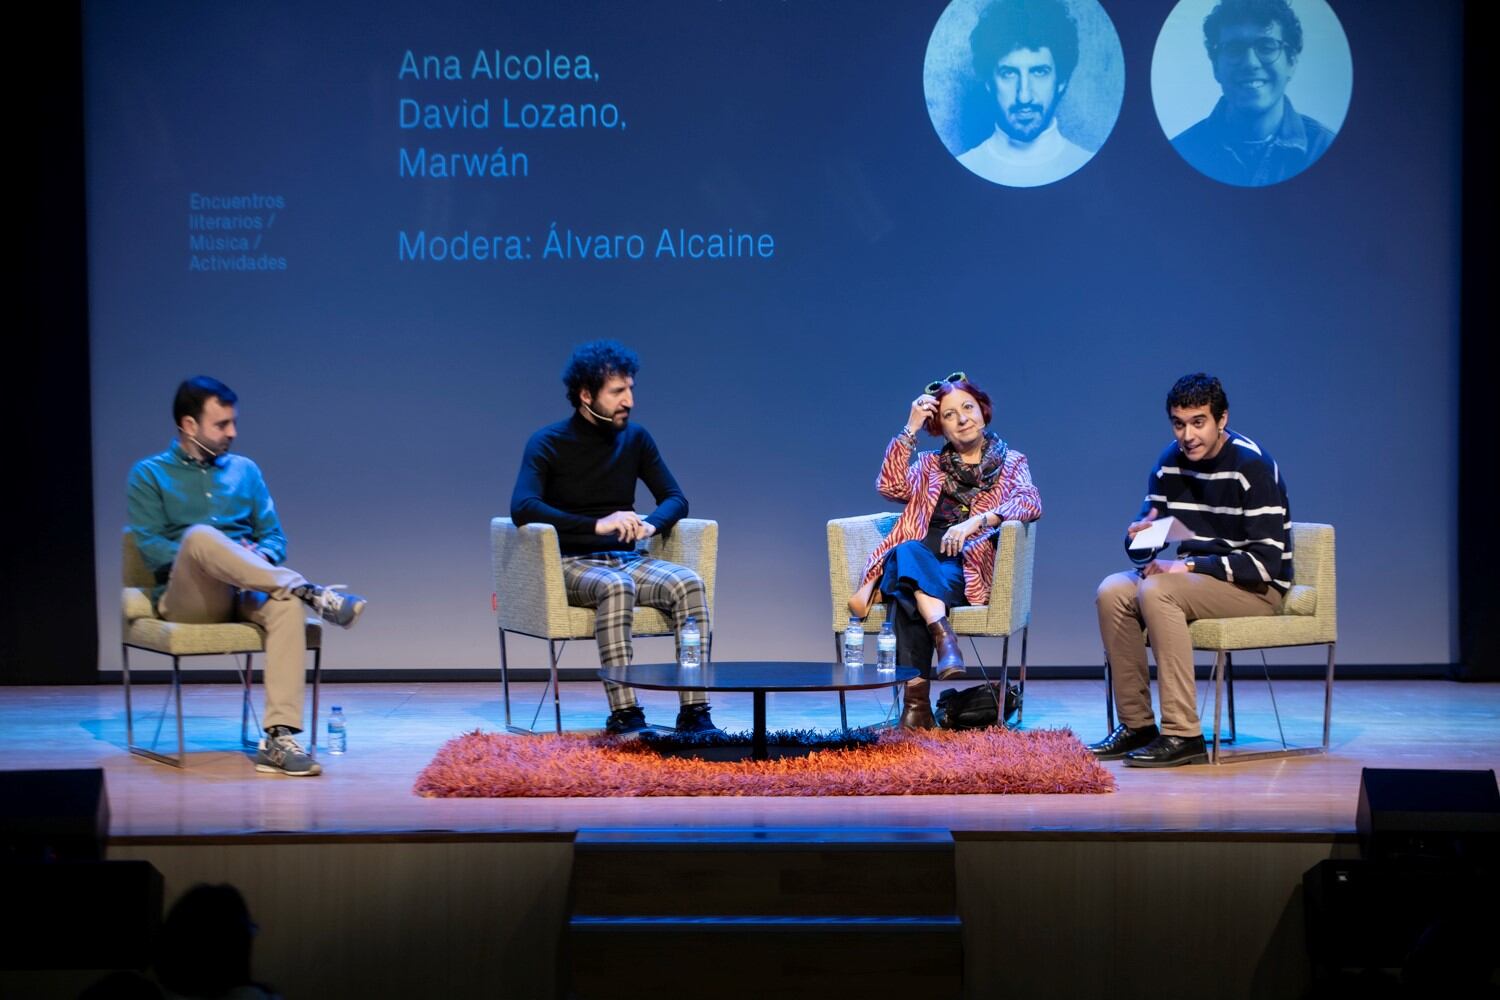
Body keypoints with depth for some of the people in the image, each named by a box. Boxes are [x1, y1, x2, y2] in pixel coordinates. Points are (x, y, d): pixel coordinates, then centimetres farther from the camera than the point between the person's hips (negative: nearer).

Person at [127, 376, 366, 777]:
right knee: (200, 534, -36)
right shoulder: (149, 475, 9)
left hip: (243, 593, 3)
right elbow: (151, 547, -3)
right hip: (184, 598, -3)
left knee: (285, 604, -35)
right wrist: (204, 560, -16)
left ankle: (278, 738, -44)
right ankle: (308, 591, -36)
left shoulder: (245, 471, 21)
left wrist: (260, 557, -7)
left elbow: (275, 537, 17)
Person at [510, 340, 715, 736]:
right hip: (572, 565, -5)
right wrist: (597, 524, -32)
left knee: (688, 583, -25)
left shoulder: (635, 439, 8)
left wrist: (650, 523, -15)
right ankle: (624, 715, -40)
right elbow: (522, 507, -23)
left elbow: (676, 498, 10)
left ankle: (695, 711, -29)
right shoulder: (548, 444, -7)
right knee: (616, 587, -38)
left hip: (627, 560, 5)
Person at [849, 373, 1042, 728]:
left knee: (908, 588, -35)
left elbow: (1031, 504, -5)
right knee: (909, 552, -37)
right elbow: (891, 486, 5)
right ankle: (941, 632, -49)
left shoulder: (1011, 462, 16)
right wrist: (910, 429, 2)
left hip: (971, 564, -2)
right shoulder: (930, 466, 25)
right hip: (923, 558, 3)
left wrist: (976, 521, -19)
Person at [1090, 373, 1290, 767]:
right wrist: (1140, 536, -18)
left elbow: (1266, 562, -22)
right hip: (1194, 578, 7)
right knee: (1113, 592, -16)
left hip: (1258, 588, -7)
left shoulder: (1252, 466, -17)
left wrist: (1187, 566, -24)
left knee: (1156, 591, -30)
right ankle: (1136, 724, -9)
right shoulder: (1171, 462, 4)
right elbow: (1142, 551, 8)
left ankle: (1182, 734, -31)